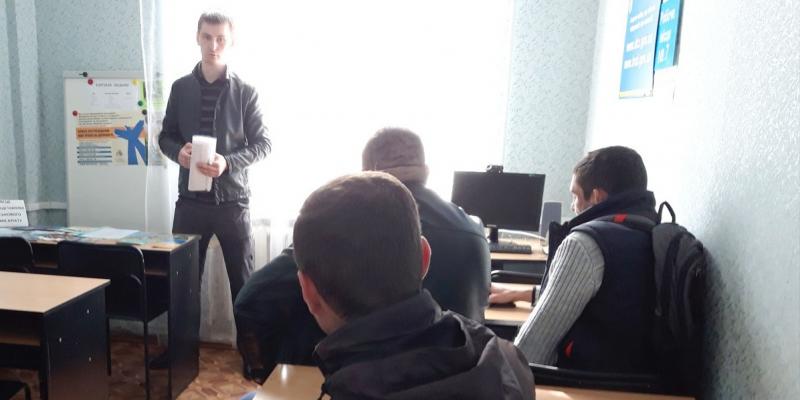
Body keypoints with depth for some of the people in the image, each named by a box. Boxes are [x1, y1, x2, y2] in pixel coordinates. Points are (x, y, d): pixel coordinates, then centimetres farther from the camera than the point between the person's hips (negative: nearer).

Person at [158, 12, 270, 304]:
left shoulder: (245, 92, -2)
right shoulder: (181, 88, 5)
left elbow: (263, 143, -2)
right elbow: (166, 136, 12)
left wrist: (228, 163, -18)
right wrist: (178, 152, -11)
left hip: (232, 200, -2)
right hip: (190, 199, 2)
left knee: (242, 280, 9)